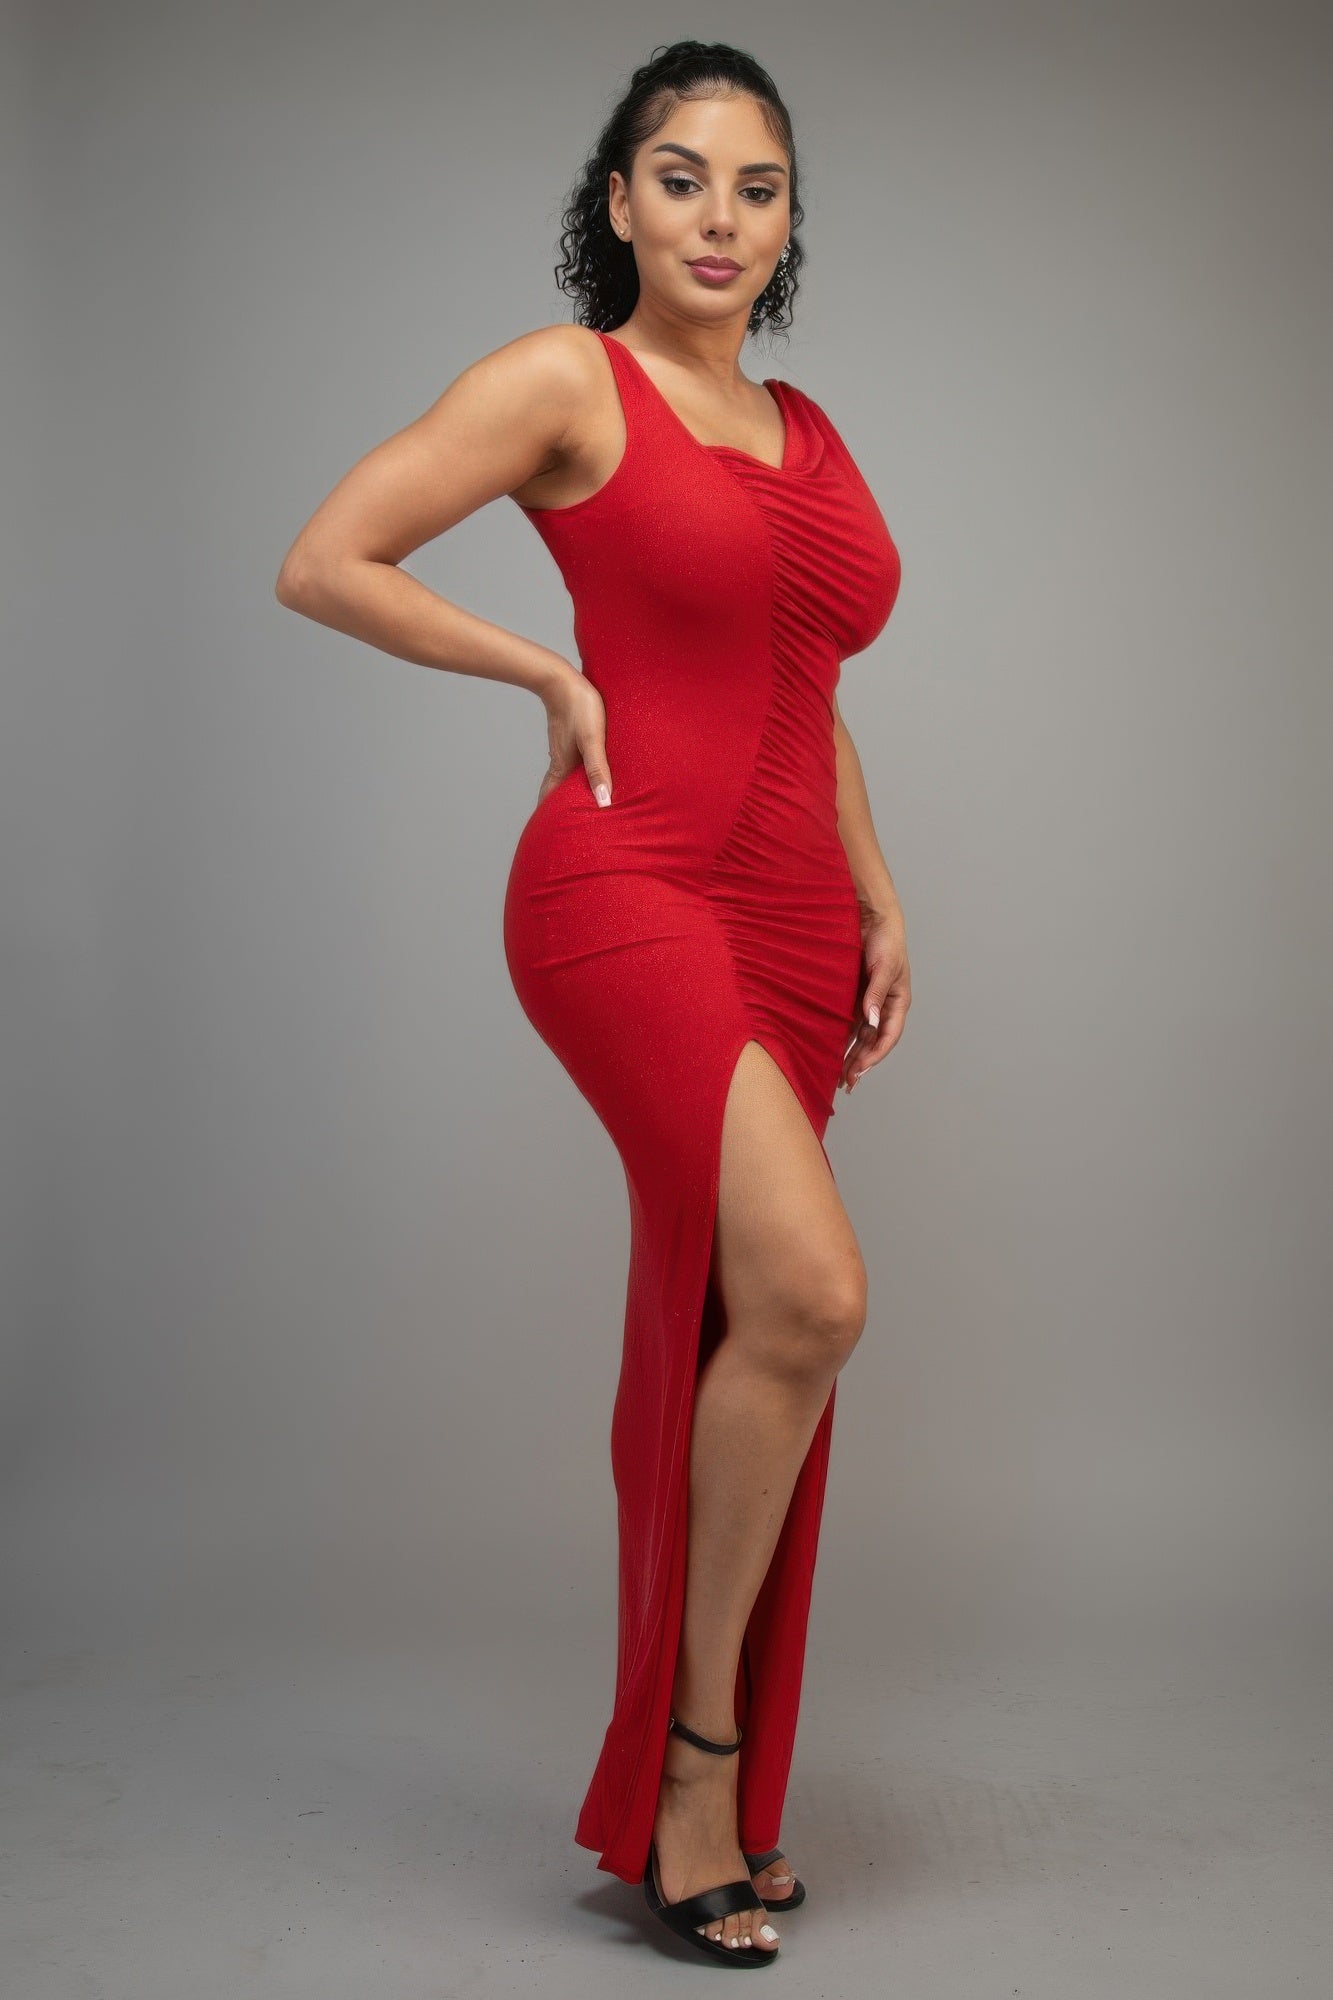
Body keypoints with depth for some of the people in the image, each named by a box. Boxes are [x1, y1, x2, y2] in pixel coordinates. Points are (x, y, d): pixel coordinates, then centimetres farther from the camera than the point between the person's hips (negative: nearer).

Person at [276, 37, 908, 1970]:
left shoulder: (804, 430, 20)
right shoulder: (566, 380, 1)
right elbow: (322, 563, -3)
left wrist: (879, 903, 15)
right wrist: (553, 673, -3)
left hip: (788, 920, 7)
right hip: (631, 884, -7)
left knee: (715, 1342, 8)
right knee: (809, 1291, -23)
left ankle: (688, 1799, 20)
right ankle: (701, 1751, -4)